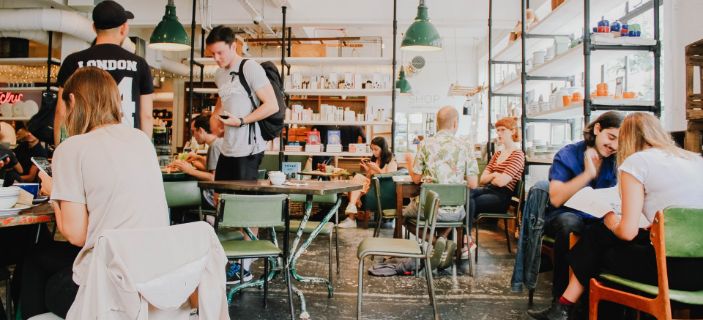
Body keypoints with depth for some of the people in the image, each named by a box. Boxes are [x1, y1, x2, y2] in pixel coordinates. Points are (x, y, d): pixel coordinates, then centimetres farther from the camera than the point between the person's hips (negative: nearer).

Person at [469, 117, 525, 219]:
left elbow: (501, 182, -14)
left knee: (469, 203, -32)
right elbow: (482, 180, 13)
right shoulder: (497, 154, 22)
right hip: (488, 190, 7)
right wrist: (494, 175, -6)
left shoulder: (518, 155, -2)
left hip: (502, 196, -7)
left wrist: (490, 178, 6)